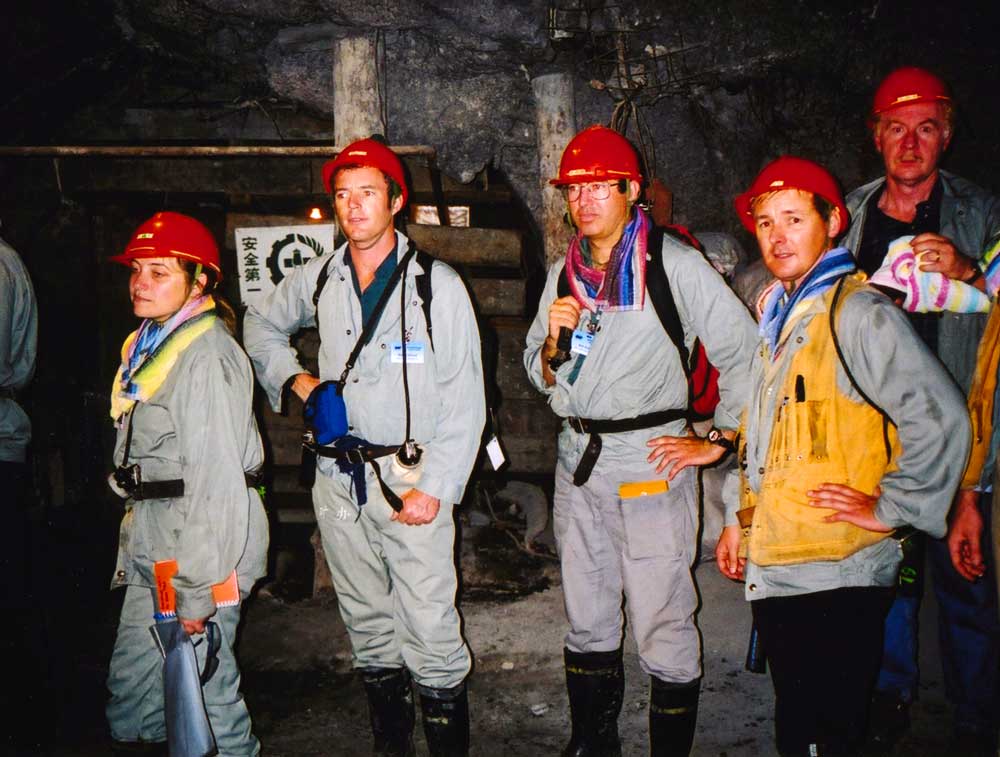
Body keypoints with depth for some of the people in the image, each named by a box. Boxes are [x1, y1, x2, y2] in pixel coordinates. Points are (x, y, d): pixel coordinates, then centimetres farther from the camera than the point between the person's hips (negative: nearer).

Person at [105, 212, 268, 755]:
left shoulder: (205, 356, -19)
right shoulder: (149, 344, 12)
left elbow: (215, 480, -22)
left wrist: (195, 590, -20)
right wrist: (132, 545, 18)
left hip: (200, 542, -9)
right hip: (151, 542, 9)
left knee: (202, 681, 2)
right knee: (131, 676, 19)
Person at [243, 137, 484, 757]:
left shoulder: (438, 285, -7)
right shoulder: (318, 280, 7)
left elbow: (465, 401, -8)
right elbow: (262, 325, 27)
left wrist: (435, 488, -14)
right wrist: (296, 380, 9)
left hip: (411, 477, -4)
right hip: (338, 479, 5)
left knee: (431, 630, -5)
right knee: (367, 624, 15)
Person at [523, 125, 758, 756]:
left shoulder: (675, 264, -7)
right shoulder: (564, 273, 11)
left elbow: (744, 352, -6)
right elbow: (542, 378, 14)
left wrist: (717, 442, -6)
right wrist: (553, 341, -6)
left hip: (652, 457, -6)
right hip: (579, 457, 6)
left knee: (663, 628, -1)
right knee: (586, 621, 16)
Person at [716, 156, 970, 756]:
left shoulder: (859, 312, -13)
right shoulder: (777, 313, 14)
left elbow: (941, 420, -19)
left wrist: (890, 508, -14)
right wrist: (741, 517, 19)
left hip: (838, 571, -8)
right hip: (774, 564, 8)